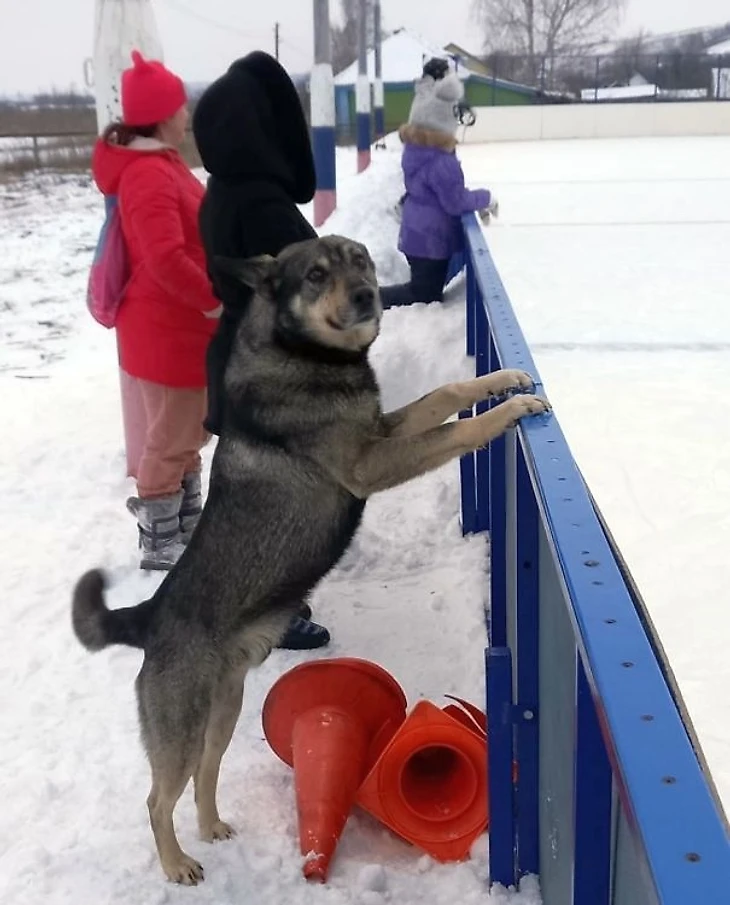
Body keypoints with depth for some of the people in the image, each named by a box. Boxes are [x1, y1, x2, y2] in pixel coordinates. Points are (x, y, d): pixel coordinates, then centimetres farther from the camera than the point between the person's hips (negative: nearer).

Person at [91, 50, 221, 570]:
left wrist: (213, 299, 9)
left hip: (183, 323, 10)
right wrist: (217, 302, -20)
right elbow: (165, 258, -31)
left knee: (189, 431, 21)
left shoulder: (160, 163, 11)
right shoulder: (149, 174, -22)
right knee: (172, 437, 1)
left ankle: (187, 522, 35)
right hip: (168, 330, -10)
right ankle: (160, 543, 14)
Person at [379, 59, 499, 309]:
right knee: (426, 294, 2)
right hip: (430, 239, -9)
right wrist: (485, 199, -4)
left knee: (425, 288, 21)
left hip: (416, 233, 9)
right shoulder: (440, 160, -26)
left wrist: (476, 202, 10)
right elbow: (455, 201, -21)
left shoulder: (415, 146, 4)